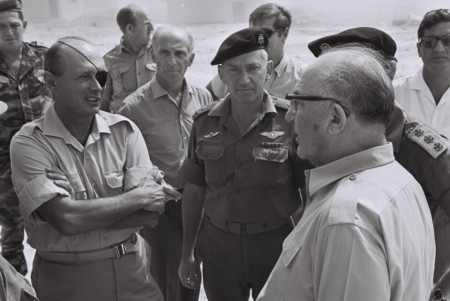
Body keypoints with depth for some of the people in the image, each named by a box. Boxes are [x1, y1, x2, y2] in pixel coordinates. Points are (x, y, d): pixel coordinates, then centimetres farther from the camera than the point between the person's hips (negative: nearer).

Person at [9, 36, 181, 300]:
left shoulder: (124, 130, -6)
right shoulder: (29, 143, -13)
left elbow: (150, 214, -11)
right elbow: (66, 219, -24)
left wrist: (85, 212, -22)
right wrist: (138, 196, -17)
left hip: (132, 269, 3)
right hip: (66, 279, -2)